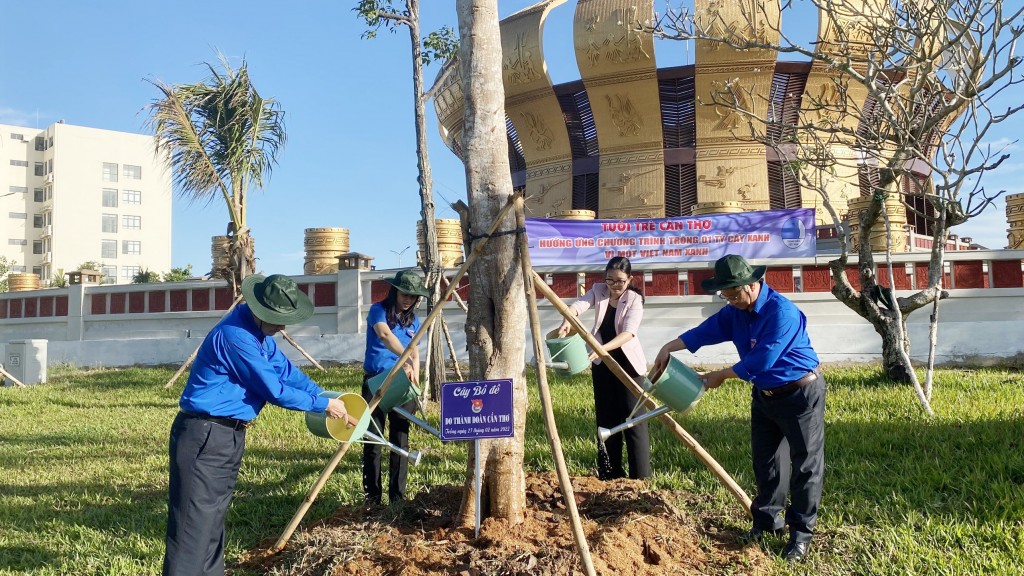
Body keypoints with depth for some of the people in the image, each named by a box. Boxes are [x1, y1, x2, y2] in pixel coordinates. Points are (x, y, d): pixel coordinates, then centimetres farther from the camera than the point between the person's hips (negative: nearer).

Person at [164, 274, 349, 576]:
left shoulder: (258, 330, 8)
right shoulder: (235, 335, -23)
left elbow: (286, 370, 16)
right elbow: (274, 390, -19)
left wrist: (325, 395, 9)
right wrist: (323, 404, -9)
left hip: (228, 436, 10)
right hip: (204, 437, -10)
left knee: (213, 518, 18)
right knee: (193, 524, -8)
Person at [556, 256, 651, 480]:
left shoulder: (634, 299, -12)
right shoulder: (598, 290, 0)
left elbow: (628, 333, -25)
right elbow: (579, 305, -19)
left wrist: (603, 348, -40)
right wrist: (567, 320, -41)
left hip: (628, 363, -4)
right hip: (601, 363, 4)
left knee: (634, 417, -7)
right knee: (606, 417, 10)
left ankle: (641, 476, -2)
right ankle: (610, 473, 20)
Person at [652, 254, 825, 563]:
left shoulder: (781, 312, -27)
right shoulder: (736, 311, 0)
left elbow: (760, 361, -28)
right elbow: (707, 330, -3)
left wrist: (721, 376, -17)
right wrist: (669, 347, -14)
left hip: (801, 394, -8)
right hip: (764, 394, 8)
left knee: (805, 464, 0)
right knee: (765, 460, 14)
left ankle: (801, 532, 7)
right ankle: (767, 520, 26)